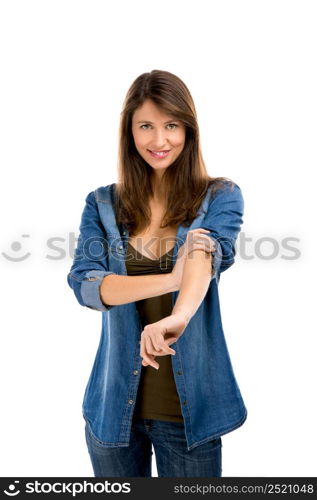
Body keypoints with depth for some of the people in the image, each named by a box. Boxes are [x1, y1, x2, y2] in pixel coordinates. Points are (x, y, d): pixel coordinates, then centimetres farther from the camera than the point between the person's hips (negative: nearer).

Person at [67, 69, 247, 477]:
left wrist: (179, 316, -43)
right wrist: (169, 279, -25)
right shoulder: (101, 204, 2)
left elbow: (209, 252, -23)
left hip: (190, 406, -1)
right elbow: (82, 282, -11)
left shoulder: (220, 197, -3)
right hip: (114, 403, 2)